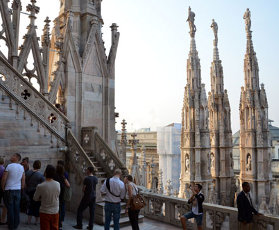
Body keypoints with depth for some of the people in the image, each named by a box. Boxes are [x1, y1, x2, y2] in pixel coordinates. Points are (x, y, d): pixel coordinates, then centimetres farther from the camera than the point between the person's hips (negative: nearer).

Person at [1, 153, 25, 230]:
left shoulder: (9, 166, -10)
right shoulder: (22, 167, 4)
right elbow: (23, 180, 8)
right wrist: (22, 188, 17)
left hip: (9, 190, -4)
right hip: (18, 190, 4)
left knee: (10, 208, 4)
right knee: (17, 208, 9)